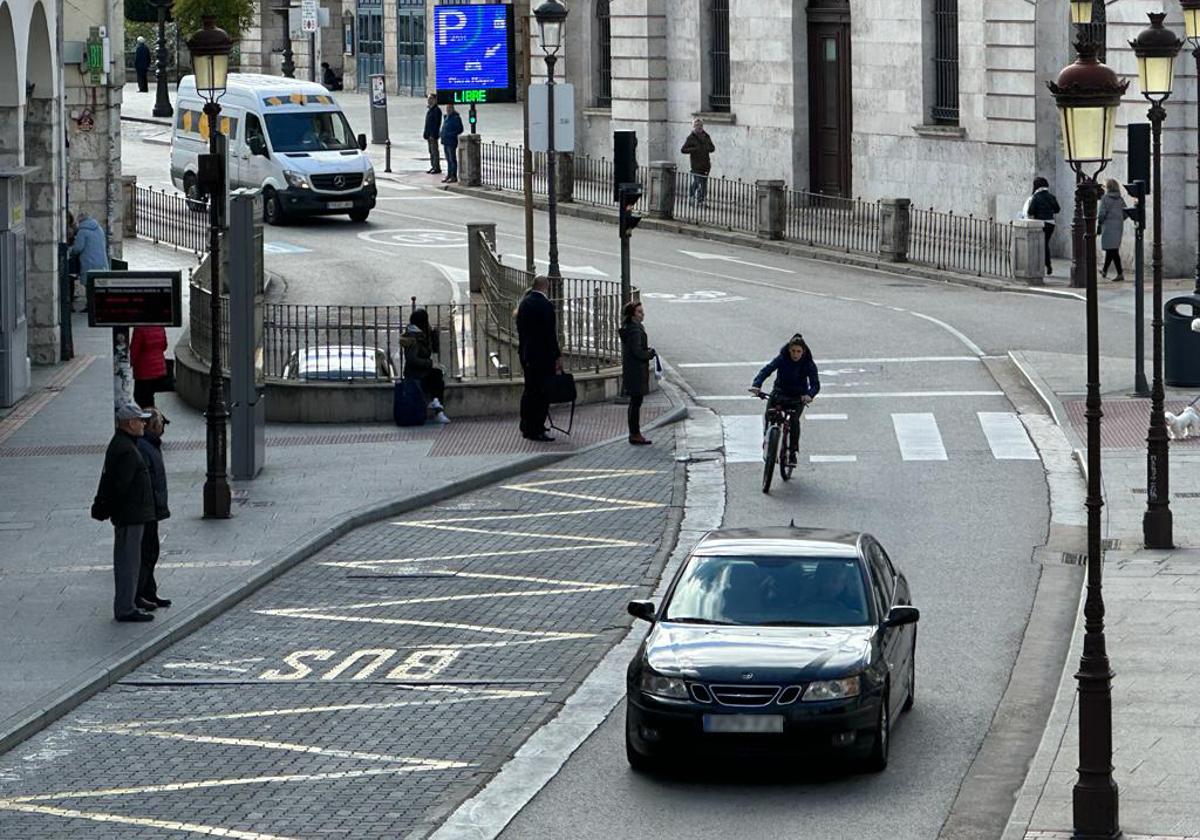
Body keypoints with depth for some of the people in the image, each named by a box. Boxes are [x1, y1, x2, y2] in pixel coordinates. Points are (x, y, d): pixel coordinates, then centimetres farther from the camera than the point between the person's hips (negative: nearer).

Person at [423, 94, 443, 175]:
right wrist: (426, 134, 16)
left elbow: (437, 123, -18)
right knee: (431, 151, 12)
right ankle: (433, 167, 17)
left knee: (434, 151, -6)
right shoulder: (430, 110, 16)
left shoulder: (437, 110, -13)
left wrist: (433, 135, -22)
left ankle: (437, 168, -3)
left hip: (433, 135, -9)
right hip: (429, 135, 9)